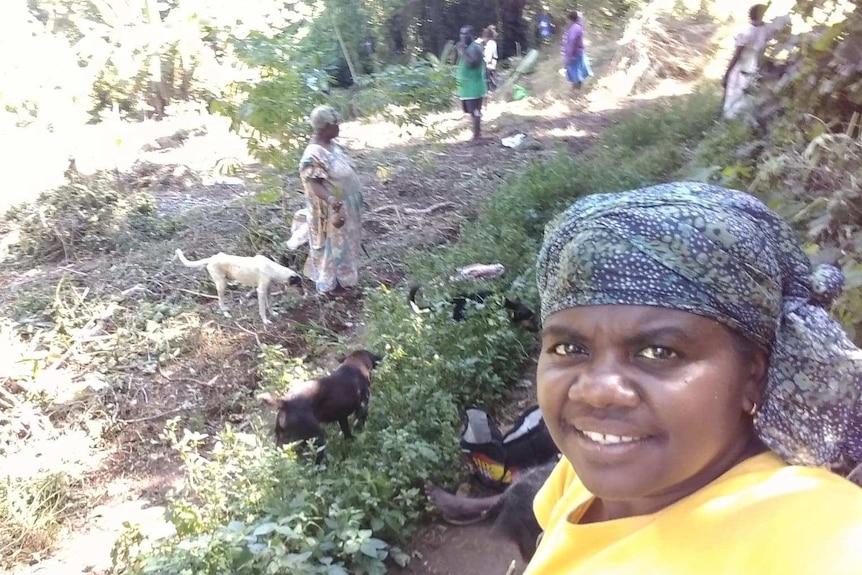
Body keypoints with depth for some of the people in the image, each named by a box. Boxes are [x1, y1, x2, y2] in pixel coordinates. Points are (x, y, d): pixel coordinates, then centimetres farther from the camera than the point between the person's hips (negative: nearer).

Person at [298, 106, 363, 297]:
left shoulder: (332, 143, 1)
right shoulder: (314, 154, -29)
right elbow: (313, 183, -31)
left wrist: (356, 193, 21)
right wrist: (330, 200, -47)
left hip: (345, 205, 10)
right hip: (330, 210, -10)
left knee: (342, 242, 24)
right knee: (331, 244, 8)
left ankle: (339, 275, 43)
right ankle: (328, 283, 27)